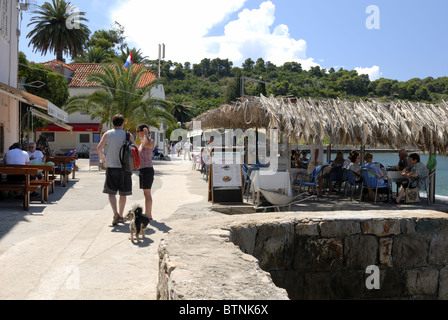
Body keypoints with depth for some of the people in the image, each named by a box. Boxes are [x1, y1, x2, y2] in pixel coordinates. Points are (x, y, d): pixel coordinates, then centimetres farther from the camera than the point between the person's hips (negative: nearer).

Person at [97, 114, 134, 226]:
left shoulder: (107, 134, 4)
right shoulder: (128, 135, 2)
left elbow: (99, 148, -5)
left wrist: (103, 160, 10)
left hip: (111, 166, 0)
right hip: (125, 167, 0)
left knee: (111, 192, 3)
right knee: (123, 193, 10)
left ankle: (116, 214, -15)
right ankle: (121, 216, 17)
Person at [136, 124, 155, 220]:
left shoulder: (150, 141, -11)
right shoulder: (142, 142, 16)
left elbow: (146, 145, -35)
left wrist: (146, 134, -22)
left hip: (147, 170, -9)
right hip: (142, 170, 9)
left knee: (147, 193, -6)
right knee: (146, 193, 12)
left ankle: (147, 215, -2)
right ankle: (149, 215, 18)